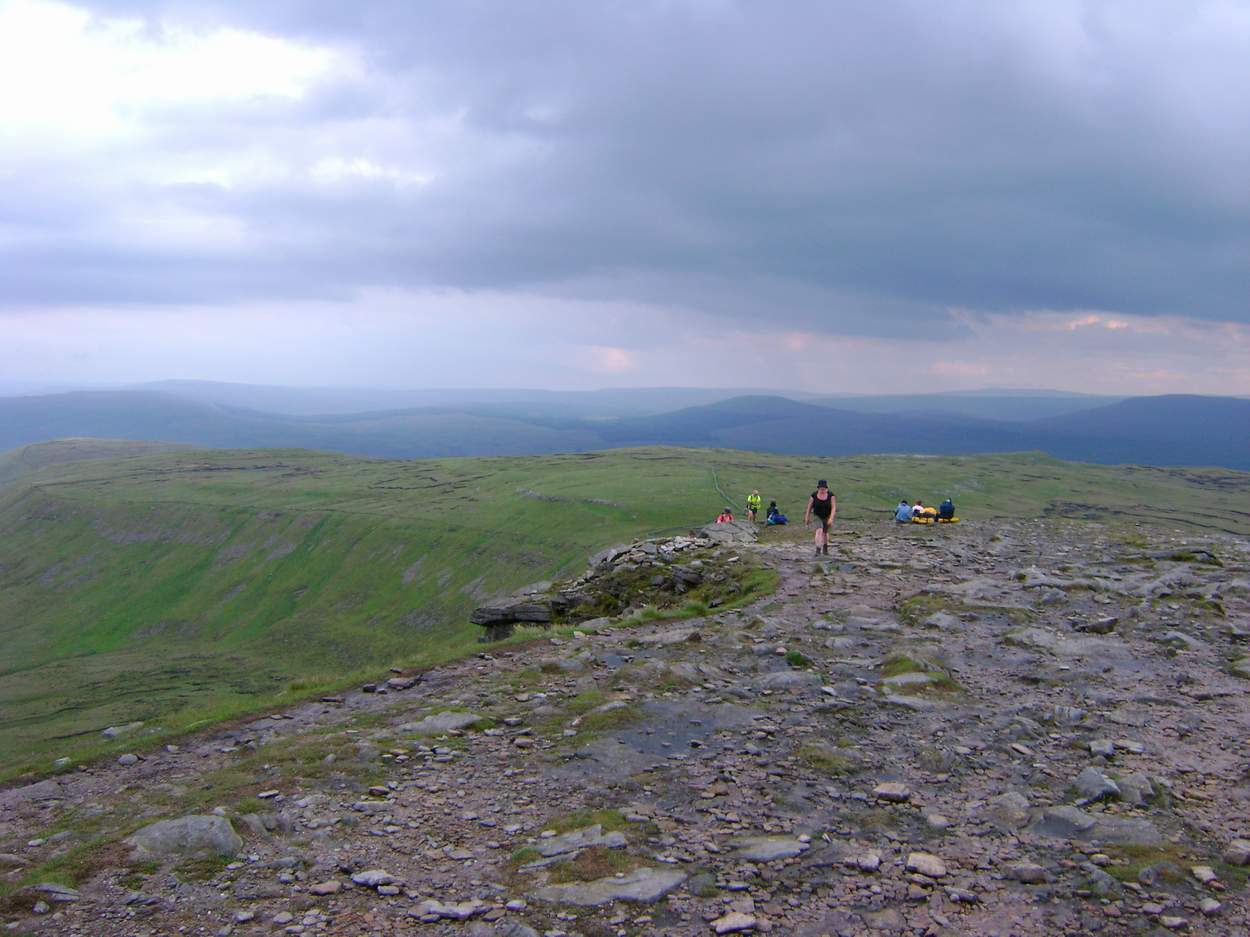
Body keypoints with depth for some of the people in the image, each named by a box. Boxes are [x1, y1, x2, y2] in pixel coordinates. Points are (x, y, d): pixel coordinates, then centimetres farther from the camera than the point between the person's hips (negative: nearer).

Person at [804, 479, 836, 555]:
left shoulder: (830, 495, -17)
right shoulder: (814, 495, -14)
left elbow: (833, 507, -18)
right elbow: (809, 506, -2)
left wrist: (831, 518, -27)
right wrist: (807, 517, 5)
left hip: (827, 516, 1)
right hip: (818, 516, -1)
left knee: (825, 532, 19)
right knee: (819, 531, -24)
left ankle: (825, 548, 40)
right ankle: (818, 549, -29)